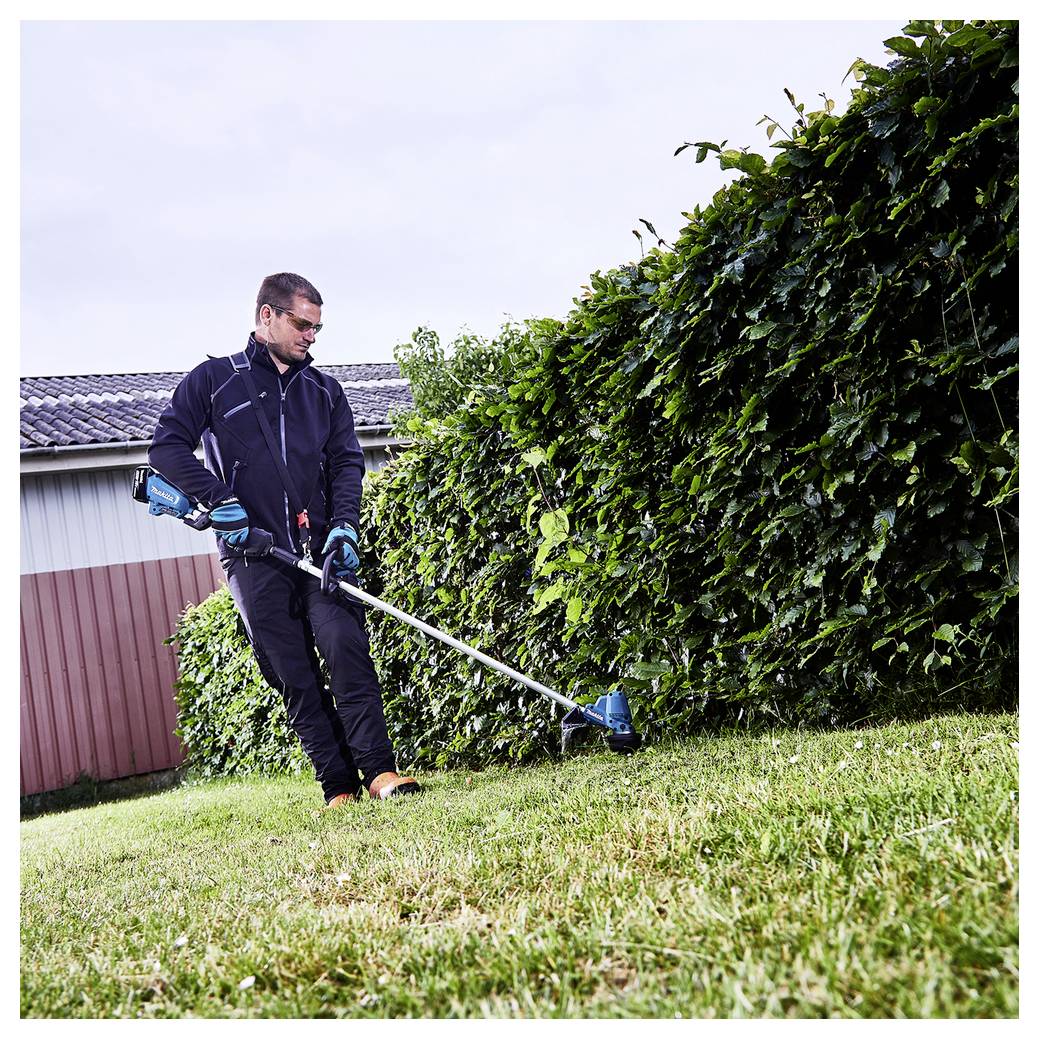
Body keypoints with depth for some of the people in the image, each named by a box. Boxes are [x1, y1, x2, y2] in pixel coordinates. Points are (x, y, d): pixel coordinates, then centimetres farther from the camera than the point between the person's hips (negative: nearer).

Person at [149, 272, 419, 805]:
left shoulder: (324, 390, 18)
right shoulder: (212, 380, 8)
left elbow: (346, 462, 10)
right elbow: (167, 446, 1)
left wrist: (343, 527, -7)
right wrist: (218, 498, -11)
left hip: (319, 548, 2)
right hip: (253, 554, -1)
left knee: (346, 645, -17)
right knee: (293, 675, -2)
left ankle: (379, 770, -17)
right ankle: (339, 786, 1)